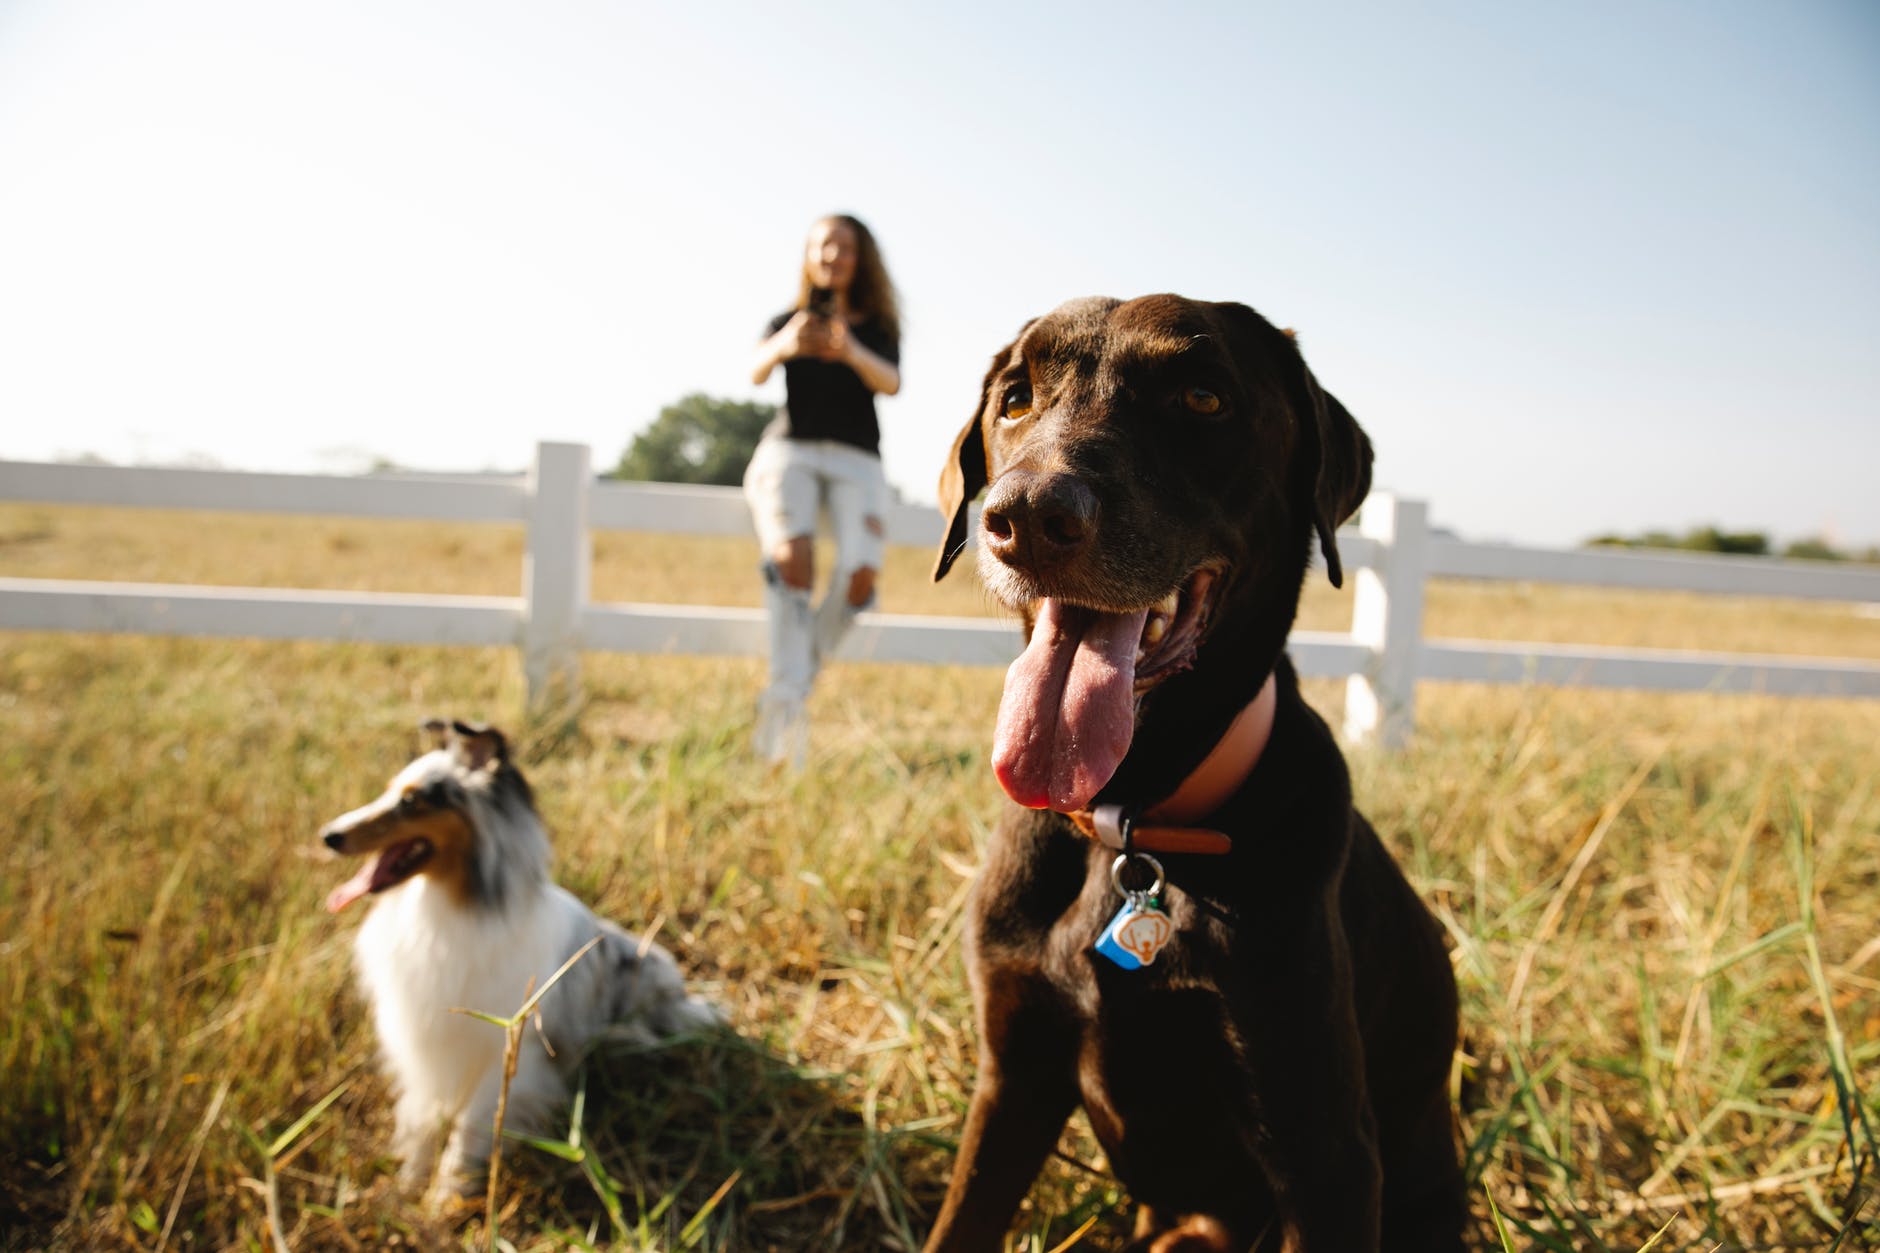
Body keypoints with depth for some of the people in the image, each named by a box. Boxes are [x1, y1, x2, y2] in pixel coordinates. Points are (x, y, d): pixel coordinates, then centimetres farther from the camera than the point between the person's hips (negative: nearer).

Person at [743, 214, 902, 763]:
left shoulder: (880, 327, 16)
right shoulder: (787, 320, 17)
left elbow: (891, 384, -5)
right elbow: (756, 372, -4)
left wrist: (853, 352, -27)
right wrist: (783, 347, -27)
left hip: (856, 460, 1)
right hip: (789, 450, -1)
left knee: (861, 572, -25)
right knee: (792, 557, -30)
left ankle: (809, 664, -1)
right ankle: (787, 698, -34)